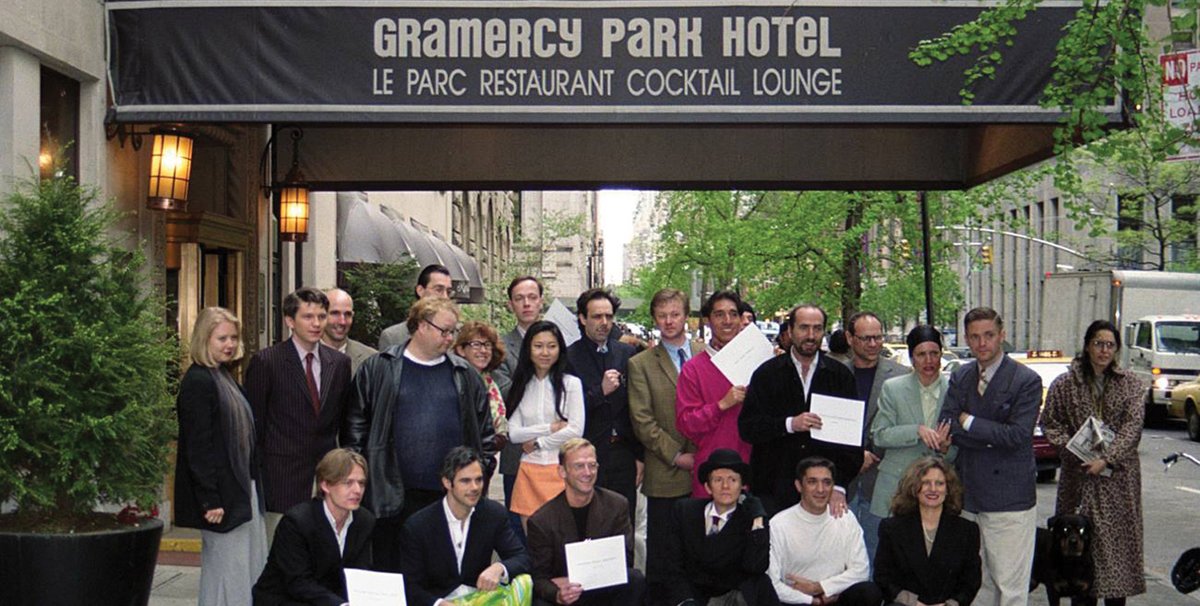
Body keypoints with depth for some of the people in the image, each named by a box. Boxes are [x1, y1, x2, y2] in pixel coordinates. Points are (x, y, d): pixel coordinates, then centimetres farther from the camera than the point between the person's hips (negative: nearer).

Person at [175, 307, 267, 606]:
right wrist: (209, 500, -20)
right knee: (227, 571, -3)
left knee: (254, 568, 13)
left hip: (242, 488, 10)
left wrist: (252, 486, 14)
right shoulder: (197, 381, -15)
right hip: (222, 495, -10)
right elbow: (197, 447, -18)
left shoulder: (223, 376, 12)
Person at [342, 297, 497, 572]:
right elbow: (356, 425, 2)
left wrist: (481, 474, 6)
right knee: (389, 569, 5)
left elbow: (485, 430, 14)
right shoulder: (378, 369, 2)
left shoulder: (465, 375, 11)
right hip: (392, 496, -2)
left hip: (451, 496, 3)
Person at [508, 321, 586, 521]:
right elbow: (513, 433, 2)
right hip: (529, 469, 3)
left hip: (562, 469, -3)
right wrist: (551, 427, -8)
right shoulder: (522, 386, 9)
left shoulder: (571, 383, 0)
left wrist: (538, 443, -1)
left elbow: (576, 430, -6)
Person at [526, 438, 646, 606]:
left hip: (604, 590, 3)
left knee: (635, 580, -27)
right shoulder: (541, 521, -10)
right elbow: (539, 577, -8)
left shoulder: (617, 505, -4)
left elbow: (624, 559, -6)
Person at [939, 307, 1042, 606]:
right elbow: (948, 428, 0)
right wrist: (993, 437, -12)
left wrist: (969, 422, -8)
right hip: (968, 495, 5)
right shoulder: (959, 377, 10)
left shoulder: (1026, 380, -6)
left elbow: (1018, 435, -15)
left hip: (1009, 497, -5)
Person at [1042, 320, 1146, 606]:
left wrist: (1106, 459, -16)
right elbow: (1050, 424, 4)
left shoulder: (1130, 385, 5)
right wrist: (1077, 452, -10)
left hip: (1119, 476, 1)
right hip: (1078, 474, 0)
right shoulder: (1064, 385, 4)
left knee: (1119, 537, 0)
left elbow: (1132, 427, -4)